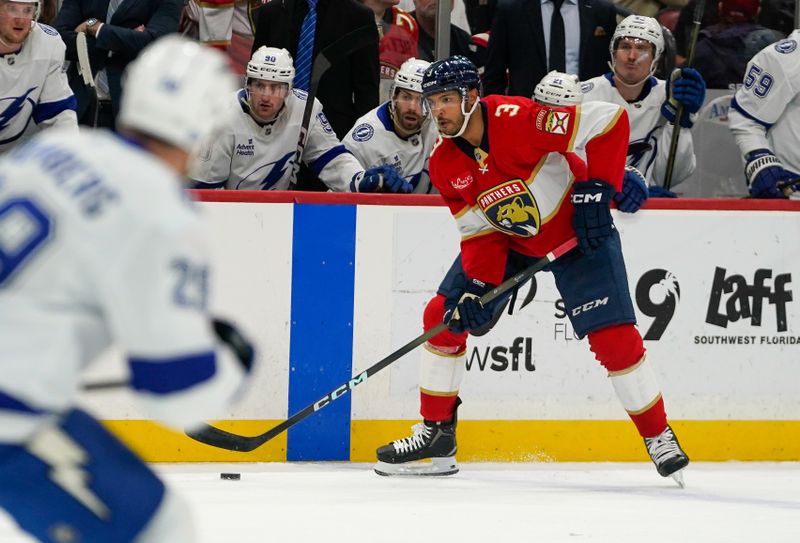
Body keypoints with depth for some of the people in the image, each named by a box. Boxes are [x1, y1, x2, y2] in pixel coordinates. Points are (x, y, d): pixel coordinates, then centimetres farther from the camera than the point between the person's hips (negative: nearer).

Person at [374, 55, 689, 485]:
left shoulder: (518, 119, -31)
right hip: (507, 240, 6)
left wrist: (596, 189, -30)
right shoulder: (444, 164, -10)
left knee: (614, 338, -14)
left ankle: (659, 437, 4)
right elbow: (479, 229, -5)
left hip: (577, 233, -6)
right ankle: (435, 434, 9)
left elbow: (609, 119, -30)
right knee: (443, 317, -3)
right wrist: (479, 286, -21)